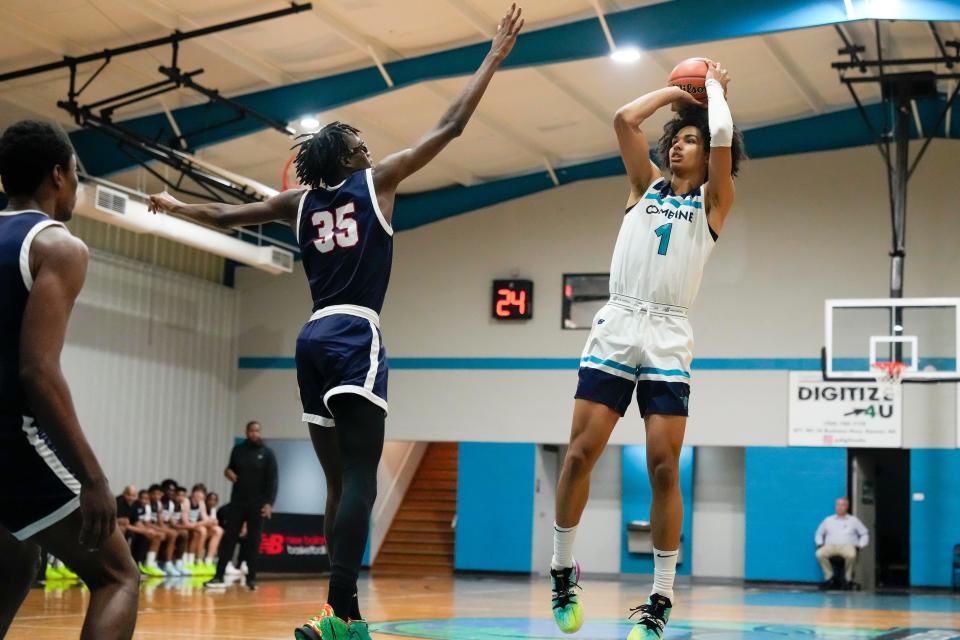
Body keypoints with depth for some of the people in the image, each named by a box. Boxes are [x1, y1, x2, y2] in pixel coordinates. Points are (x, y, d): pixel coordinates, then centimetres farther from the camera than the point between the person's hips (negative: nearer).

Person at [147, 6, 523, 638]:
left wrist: (176, 207, 46)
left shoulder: (300, 201, 16)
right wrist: (496, 54, 10)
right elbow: (451, 126, 4)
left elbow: (226, 215, 26)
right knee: (360, 480, -15)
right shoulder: (376, 180, 5)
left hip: (314, 338, 6)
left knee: (340, 483, 11)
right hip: (355, 335, -6)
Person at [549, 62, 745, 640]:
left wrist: (715, 88, 13)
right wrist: (676, 91, 18)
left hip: (668, 338, -2)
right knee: (581, 453, -5)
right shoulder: (646, 185, 19)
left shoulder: (714, 200, 11)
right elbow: (624, 120, 8)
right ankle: (564, 571, 12)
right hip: (616, 327, 2)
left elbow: (723, 135, -4)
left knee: (664, 467, -8)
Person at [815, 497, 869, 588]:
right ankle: (829, 577, -22)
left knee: (851, 555, -39)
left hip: (847, 546, -2)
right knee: (819, 554, -33)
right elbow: (819, 533, 28)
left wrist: (860, 545, 1)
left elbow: (864, 534, 17)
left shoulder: (853, 520, 18)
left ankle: (848, 578, -21)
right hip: (830, 546, 2)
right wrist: (819, 544, 9)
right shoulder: (828, 520, 23)